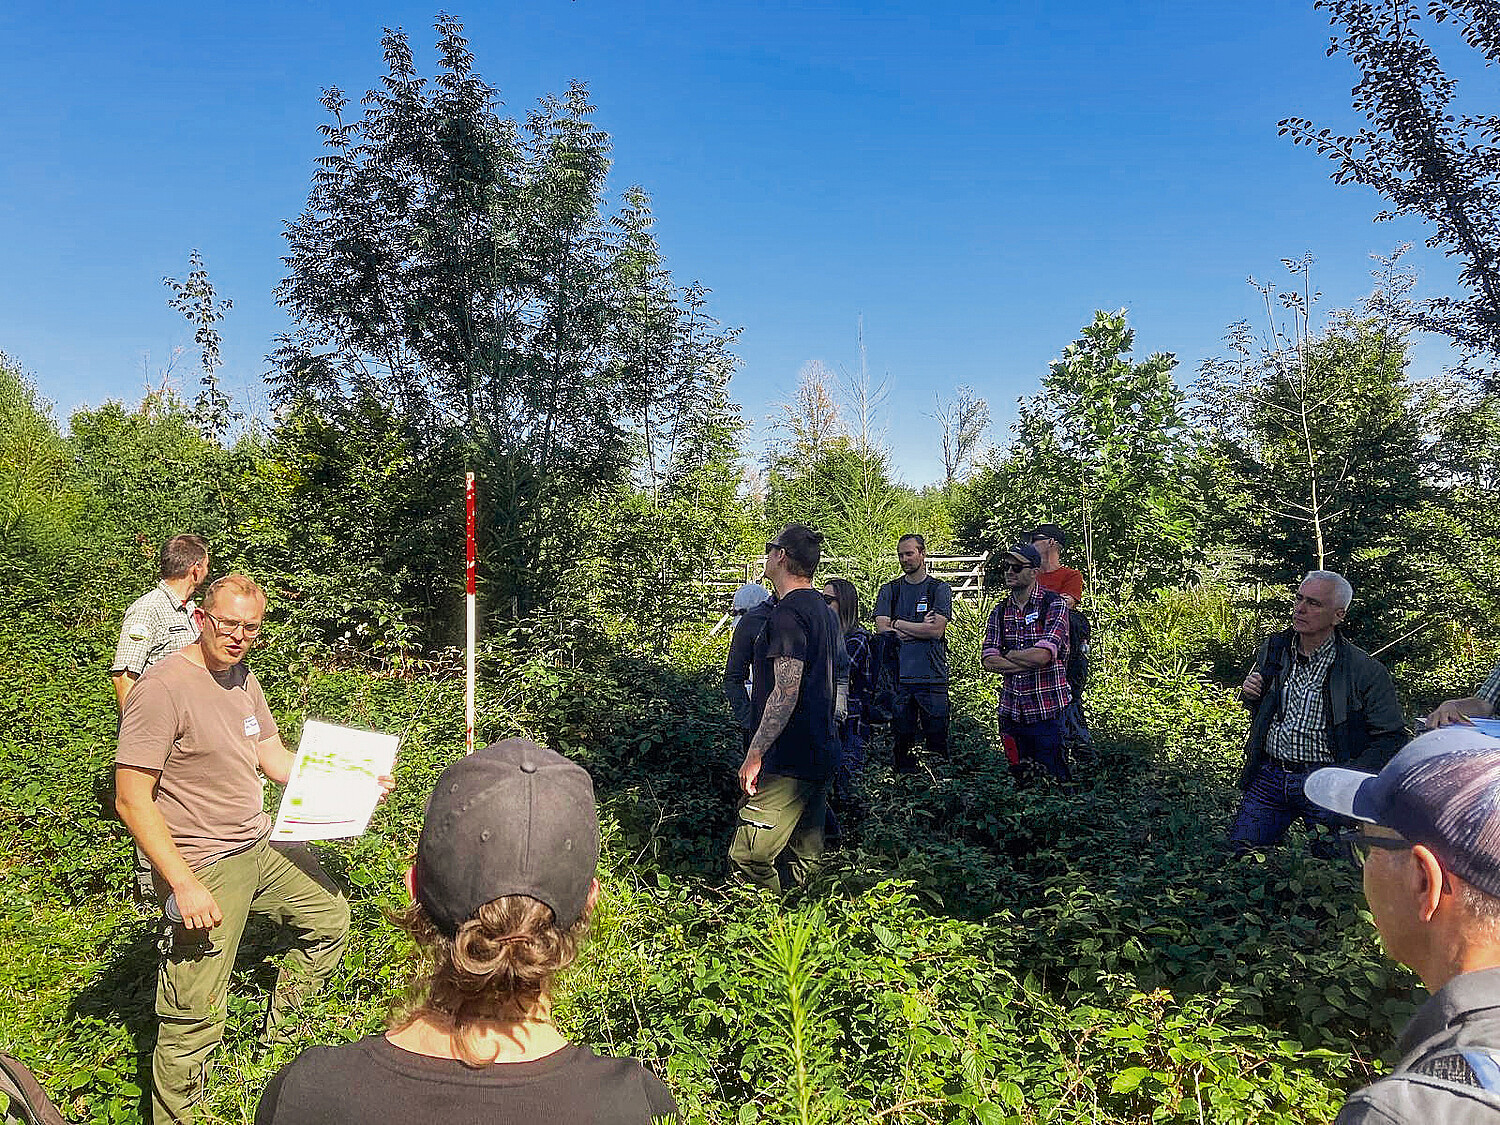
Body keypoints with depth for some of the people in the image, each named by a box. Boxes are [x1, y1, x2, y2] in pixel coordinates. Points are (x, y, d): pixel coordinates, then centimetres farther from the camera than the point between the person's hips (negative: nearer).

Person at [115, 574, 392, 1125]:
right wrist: (184, 885, -24)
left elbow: (277, 760, 14)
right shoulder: (163, 687, -20)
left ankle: (278, 1034, 39)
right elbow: (131, 800, -21)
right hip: (204, 869, -8)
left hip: (263, 846, 9)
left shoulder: (242, 677, 6)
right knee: (194, 1018, -1)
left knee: (330, 917, 21)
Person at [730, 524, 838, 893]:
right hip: (820, 752, 10)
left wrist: (755, 754, -19)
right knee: (806, 859, 14)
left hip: (790, 761, -10)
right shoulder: (820, 608, 15)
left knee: (747, 856, -8)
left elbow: (786, 692, -23)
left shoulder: (787, 613, -17)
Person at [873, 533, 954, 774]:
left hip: (933, 676, -2)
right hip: (898, 675, 2)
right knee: (901, 738, 5)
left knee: (937, 737, -1)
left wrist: (897, 623, -3)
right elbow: (881, 628, -1)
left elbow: (937, 630, -8)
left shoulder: (939, 589, 6)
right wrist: (920, 629, -8)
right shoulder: (889, 590, 13)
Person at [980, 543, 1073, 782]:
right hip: (1011, 711, 5)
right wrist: (1026, 662, -13)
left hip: (1047, 711, -5)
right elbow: (988, 661, -2)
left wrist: (1009, 655, -3)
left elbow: (1043, 655, -19)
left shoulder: (1054, 605, -6)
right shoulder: (999, 611, 9)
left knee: (1054, 779, 0)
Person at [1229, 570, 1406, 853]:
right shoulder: (1272, 649, 5)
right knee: (1240, 849, 1)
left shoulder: (1366, 670, -9)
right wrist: (1250, 695, -2)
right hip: (1268, 775, 4)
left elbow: (1391, 736, -4)